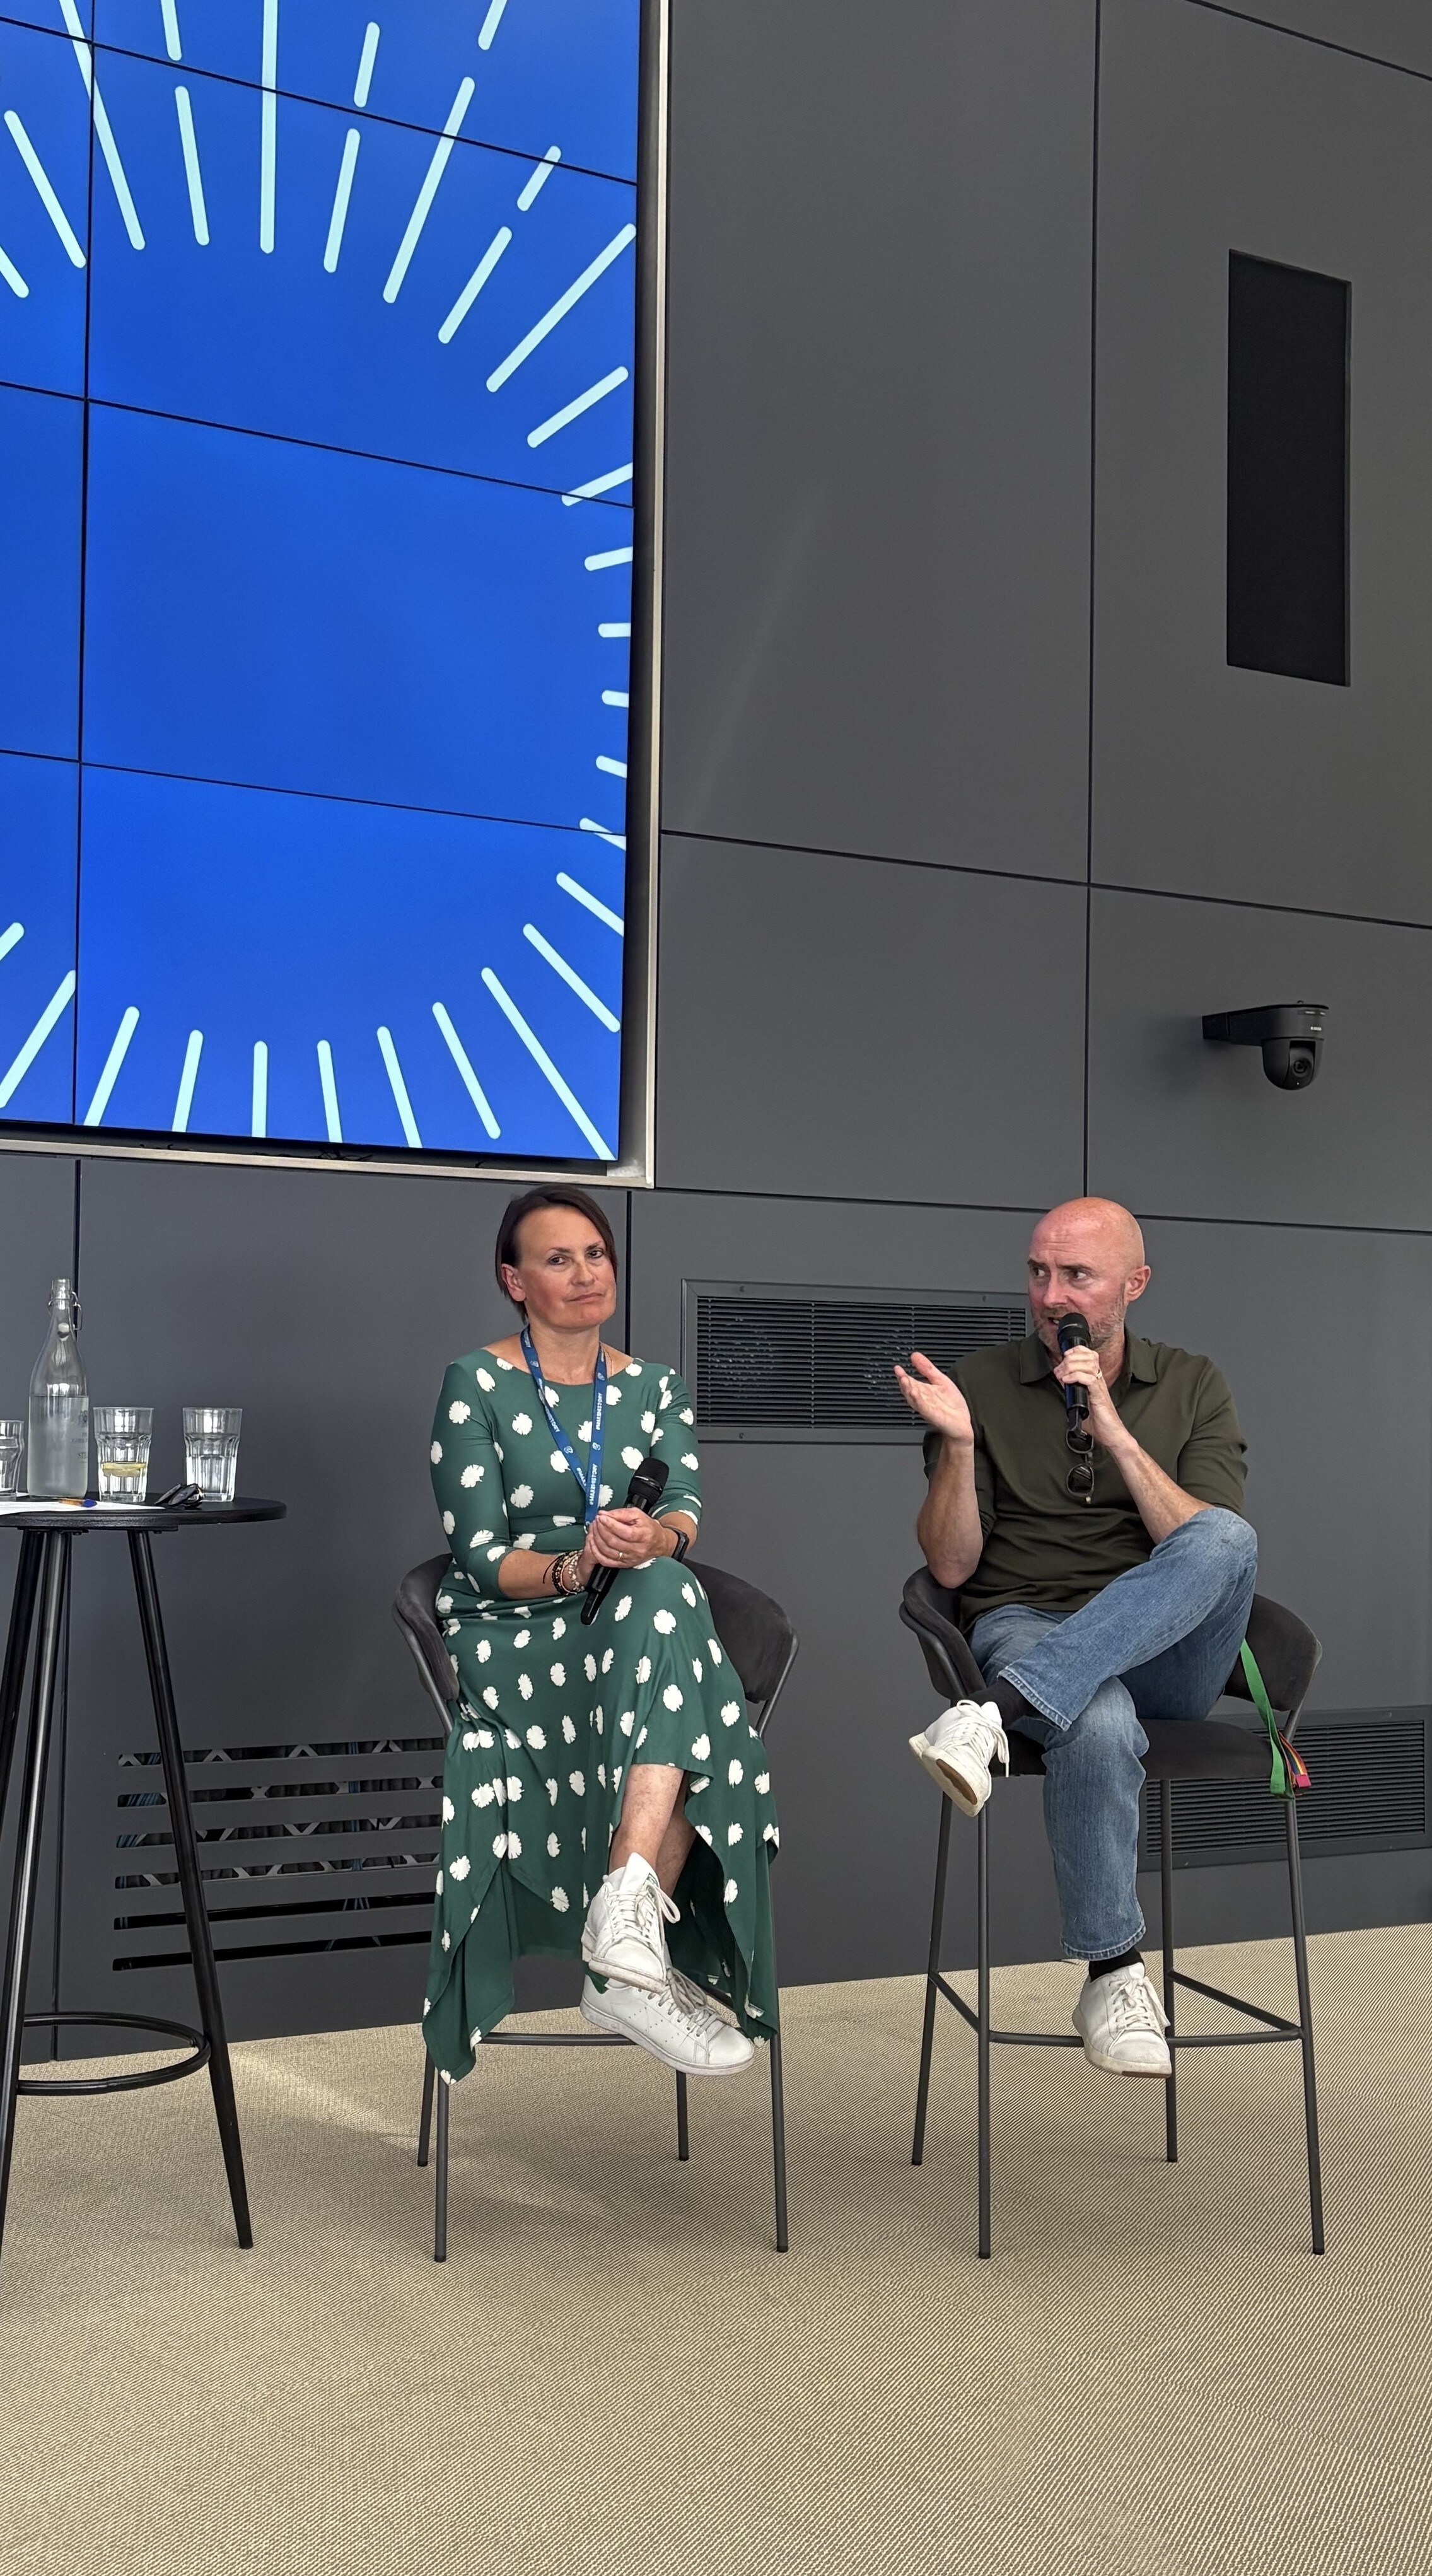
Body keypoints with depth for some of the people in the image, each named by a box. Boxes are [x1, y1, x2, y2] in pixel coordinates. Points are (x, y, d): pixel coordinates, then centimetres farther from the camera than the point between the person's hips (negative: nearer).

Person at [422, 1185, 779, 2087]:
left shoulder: (656, 1389, 15)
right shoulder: (478, 1385, 2)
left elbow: (686, 1511, -3)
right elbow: (480, 1559, -6)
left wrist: (653, 1539, -27)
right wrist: (572, 1567, -25)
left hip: (643, 1629, 4)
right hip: (511, 1641, -4)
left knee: (665, 1589, -33)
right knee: (665, 1603, -33)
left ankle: (626, 1959, -38)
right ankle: (632, 1923, -38)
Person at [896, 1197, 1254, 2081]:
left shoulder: (1193, 1387, 10)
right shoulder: (983, 1384, 7)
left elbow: (1211, 1554, -5)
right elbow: (953, 1567, 2)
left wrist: (1116, 1434, -14)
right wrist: (957, 1444, -14)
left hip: (1165, 1651, 1)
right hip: (1023, 1627, -1)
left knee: (1228, 1539, -32)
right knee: (1099, 1724, -38)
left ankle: (997, 1714, -39)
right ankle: (1115, 1975, -17)